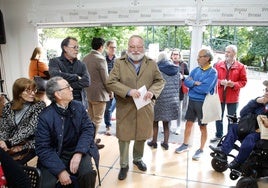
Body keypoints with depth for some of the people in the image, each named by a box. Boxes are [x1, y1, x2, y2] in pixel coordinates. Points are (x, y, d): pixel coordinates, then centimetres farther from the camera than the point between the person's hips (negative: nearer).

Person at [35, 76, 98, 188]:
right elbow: (43, 148, -12)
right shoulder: (45, 117, -11)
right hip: (56, 155, -1)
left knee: (88, 173, -25)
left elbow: (88, 129, -5)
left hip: (79, 150, 2)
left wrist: (79, 153, -21)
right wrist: (60, 170, -22)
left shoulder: (78, 107, -1)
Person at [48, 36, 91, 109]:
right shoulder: (54, 61, 3)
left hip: (80, 102, 3)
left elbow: (87, 81, -4)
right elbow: (55, 75, -18)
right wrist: (76, 77, -8)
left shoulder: (81, 64, 12)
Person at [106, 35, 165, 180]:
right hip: (125, 109, -2)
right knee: (124, 137, 7)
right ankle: (124, 165, 28)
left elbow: (160, 81, 6)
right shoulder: (119, 63, -2)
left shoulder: (151, 63, 5)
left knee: (142, 136, 17)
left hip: (145, 108, 3)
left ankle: (138, 159, 42)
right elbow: (111, 82, -9)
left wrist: (152, 91, -14)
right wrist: (128, 91, -22)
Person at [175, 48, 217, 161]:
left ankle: (201, 150, 22)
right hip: (192, 100, 6)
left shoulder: (212, 72, -14)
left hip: (203, 102, -6)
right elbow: (186, 82, -1)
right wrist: (195, 83, -18)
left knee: (202, 126, 8)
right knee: (188, 123, 14)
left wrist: (192, 84, -9)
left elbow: (204, 89, -23)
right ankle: (185, 145, 31)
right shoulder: (196, 70, 5)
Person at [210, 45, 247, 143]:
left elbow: (243, 81, -2)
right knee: (218, 117, 14)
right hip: (219, 95, 2)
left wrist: (234, 84, -19)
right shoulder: (218, 65, 2)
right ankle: (218, 135, 31)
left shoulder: (240, 66, -4)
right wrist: (220, 82, -15)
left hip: (233, 97, -2)